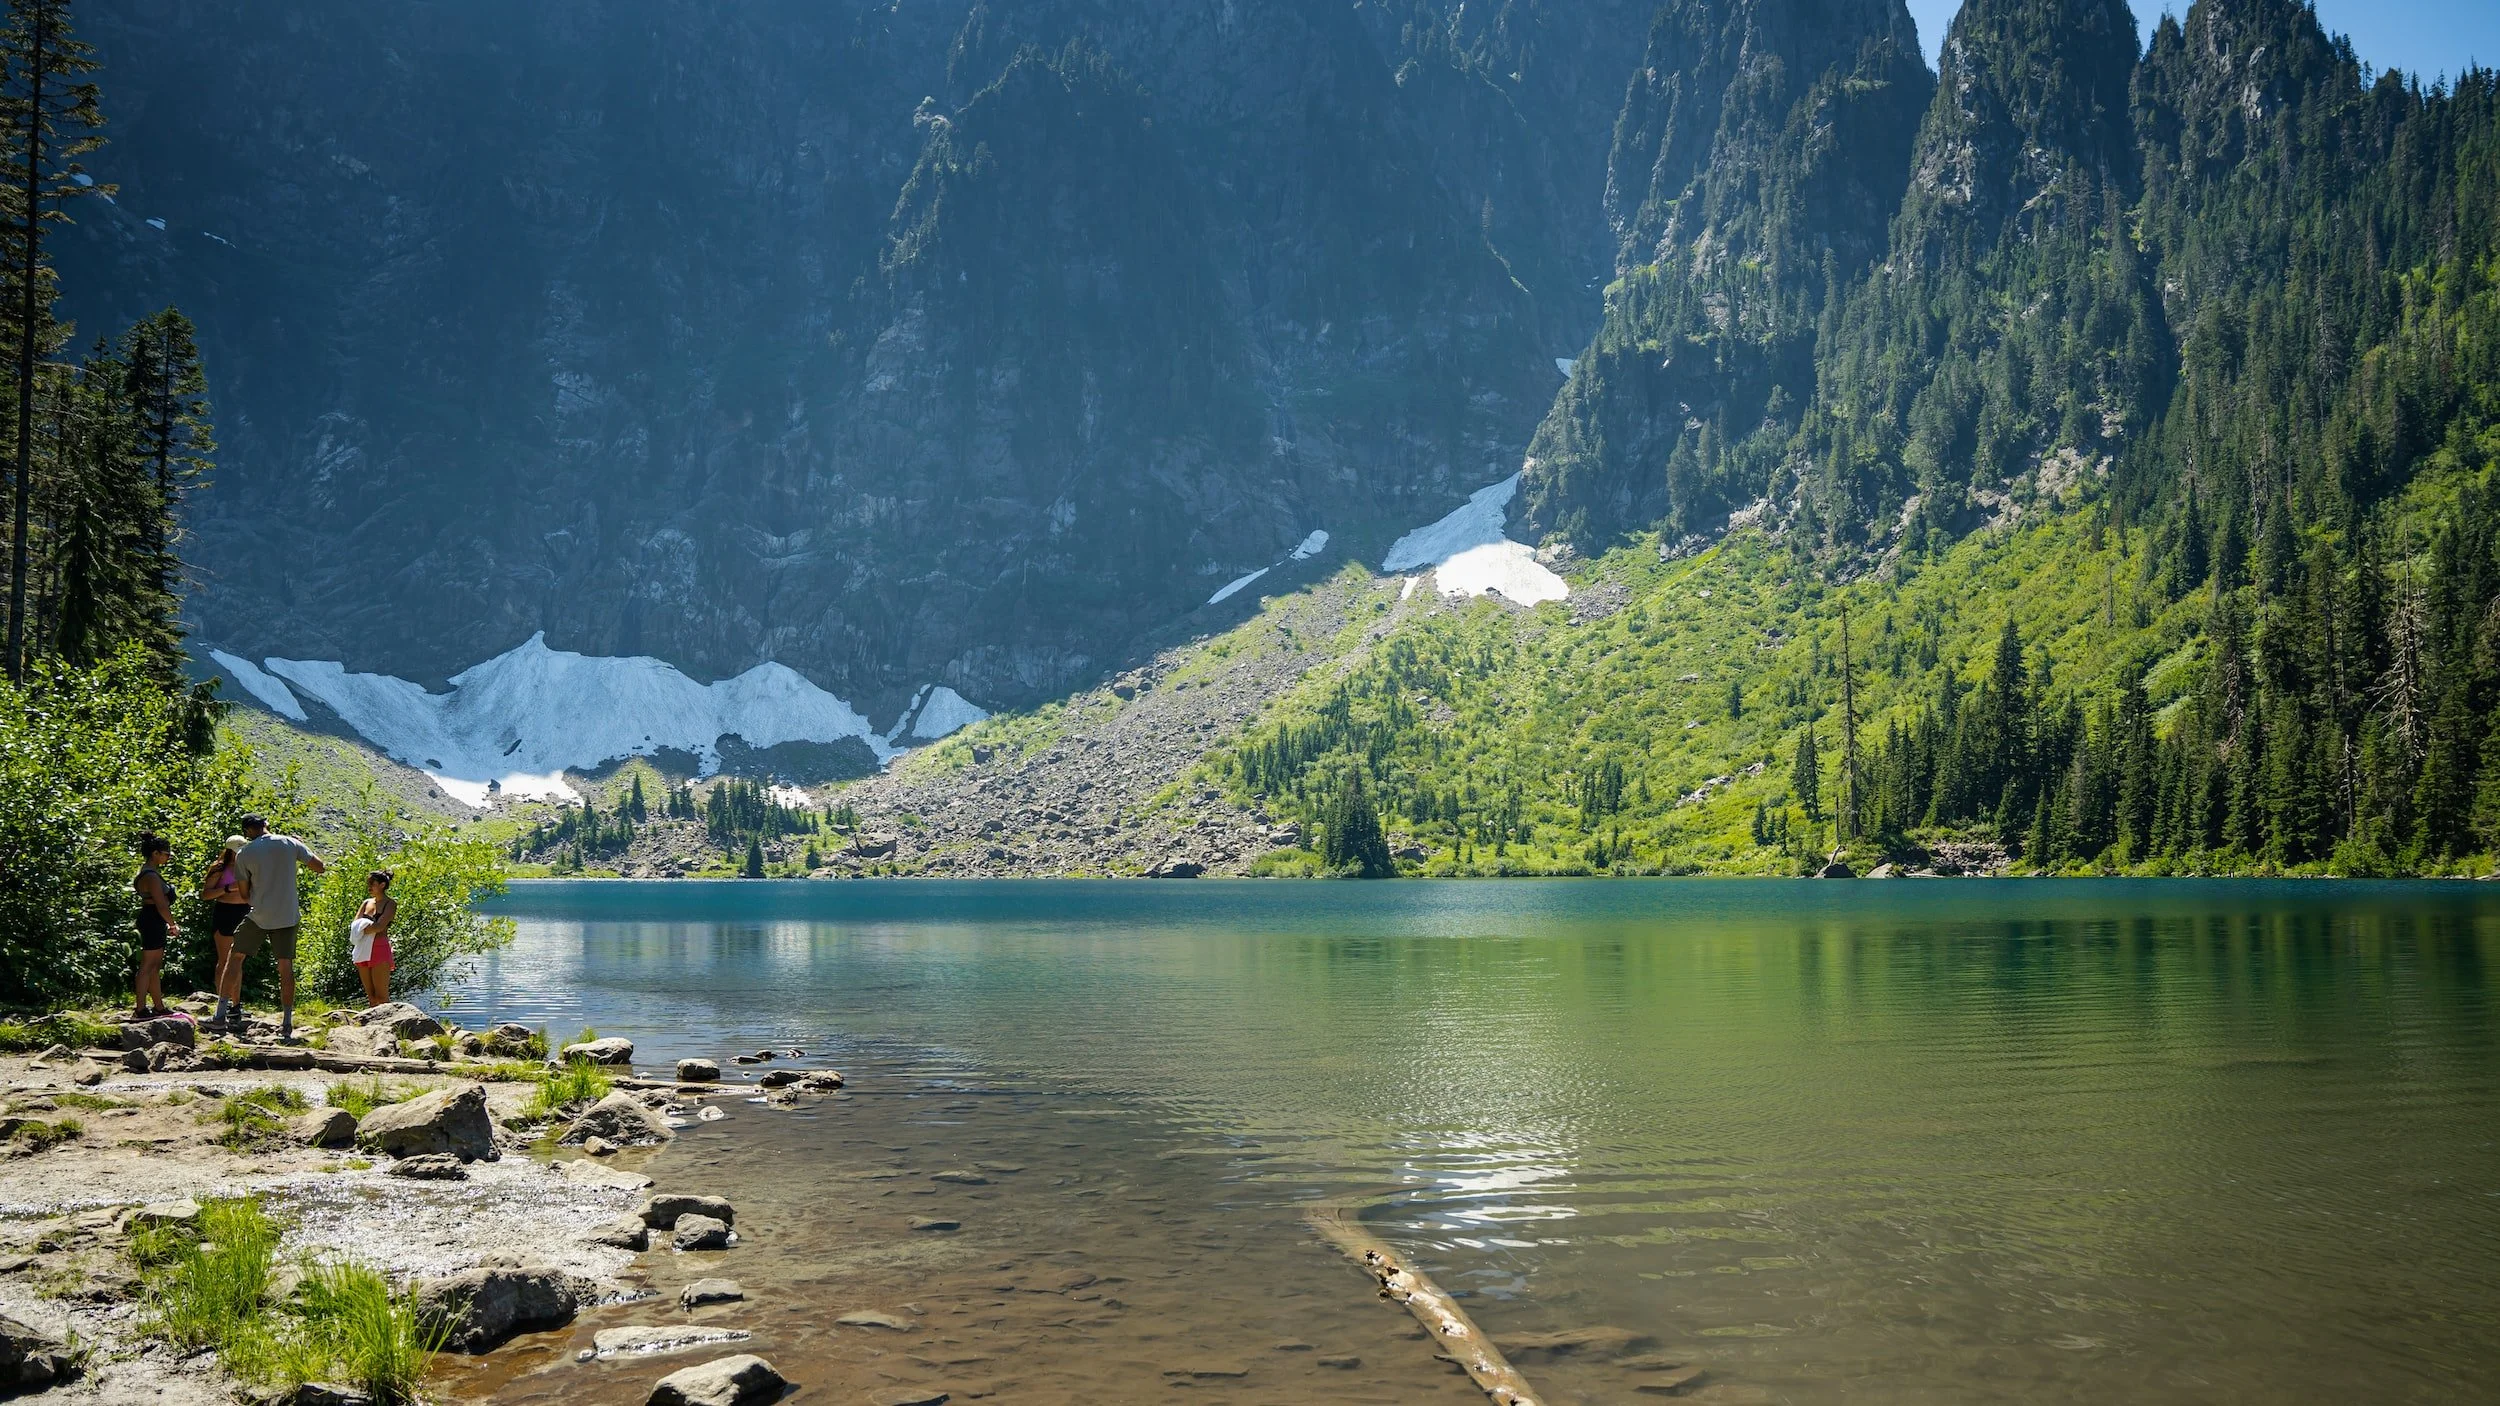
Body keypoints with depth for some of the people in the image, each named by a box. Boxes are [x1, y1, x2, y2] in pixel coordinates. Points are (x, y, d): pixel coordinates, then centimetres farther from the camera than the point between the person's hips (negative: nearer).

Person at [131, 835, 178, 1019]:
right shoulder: (151, 876, -19)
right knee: (147, 967, -6)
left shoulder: (150, 871, 15)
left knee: (156, 967, 15)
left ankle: (159, 1007, 22)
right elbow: (161, 905, -21)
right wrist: (173, 924, -9)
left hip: (154, 922, 11)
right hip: (153, 922, -11)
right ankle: (140, 1010, -2)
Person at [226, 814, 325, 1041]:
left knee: (236, 957, 17)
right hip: (288, 917, 2)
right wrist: (301, 847, 18)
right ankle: (287, 1024, 2)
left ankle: (234, 1008, 15)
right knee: (286, 967, 5)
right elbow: (319, 866, 5)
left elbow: (244, 893, 3)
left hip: (259, 917, -2)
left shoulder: (244, 854, -3)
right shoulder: (290, 843, -1)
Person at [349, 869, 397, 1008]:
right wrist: (370, 927, -10)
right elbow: (354, 926, 7)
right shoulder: (366, 903, 17)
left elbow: (379, 926, -14)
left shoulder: (390, 904, -1)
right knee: (370, 996, 6)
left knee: (381, 996, -9)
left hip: (379, 949, -6)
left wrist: (362, 930, -4)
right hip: (362, 950, 6)